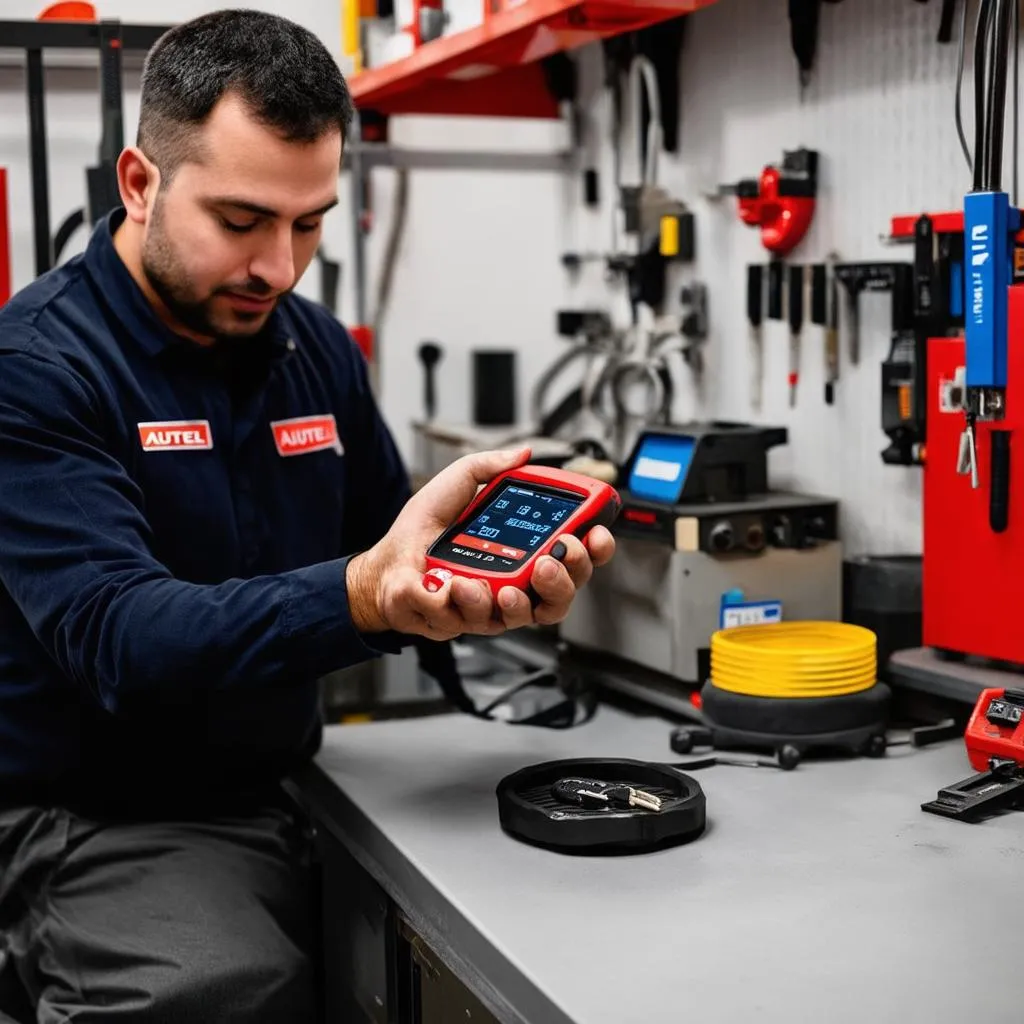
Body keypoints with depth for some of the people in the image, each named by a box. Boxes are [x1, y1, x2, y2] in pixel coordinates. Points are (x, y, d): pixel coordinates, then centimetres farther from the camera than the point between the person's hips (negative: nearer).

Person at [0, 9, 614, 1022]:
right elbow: (119, 638, -23)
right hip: (85, 820, -6)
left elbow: (386, 563, 10)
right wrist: (362, 593, -38)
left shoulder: (319, 351, 7)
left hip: (272, 802, 6)